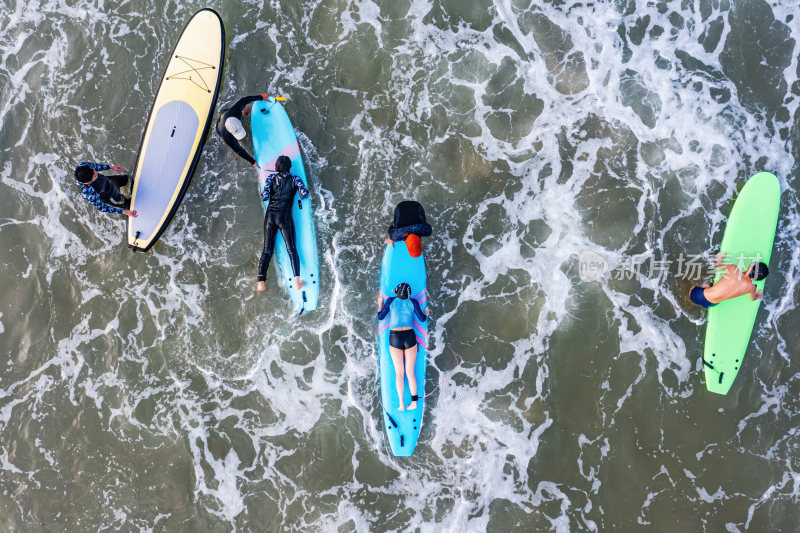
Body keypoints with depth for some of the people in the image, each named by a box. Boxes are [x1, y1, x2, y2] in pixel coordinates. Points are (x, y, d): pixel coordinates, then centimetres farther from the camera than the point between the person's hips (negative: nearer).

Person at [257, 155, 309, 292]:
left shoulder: (271, 177, -2)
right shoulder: (295, 179, -2)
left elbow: (264, 197, -11)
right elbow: (305, 194, -11)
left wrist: (262, 193, 12)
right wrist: (299, 190, 10)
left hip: (270, 215, 1)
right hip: (285, 217, -1)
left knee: (267, 250, 6)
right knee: (291, 249, 5)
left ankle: (261, 282, -6)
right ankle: (297, 281, -10)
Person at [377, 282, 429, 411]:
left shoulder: (391, 300, 2)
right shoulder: (413, 301, 3)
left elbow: (380, 317, 6)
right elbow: (422, 319, 5)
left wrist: (380, 304, 22)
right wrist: (426, 313, 27)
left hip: (395, 339, 0)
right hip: (410, 337, 1)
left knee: (399, 373, 4)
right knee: (410, 372, 7)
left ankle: (401, 405, 0)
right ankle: (414, 402, 1)